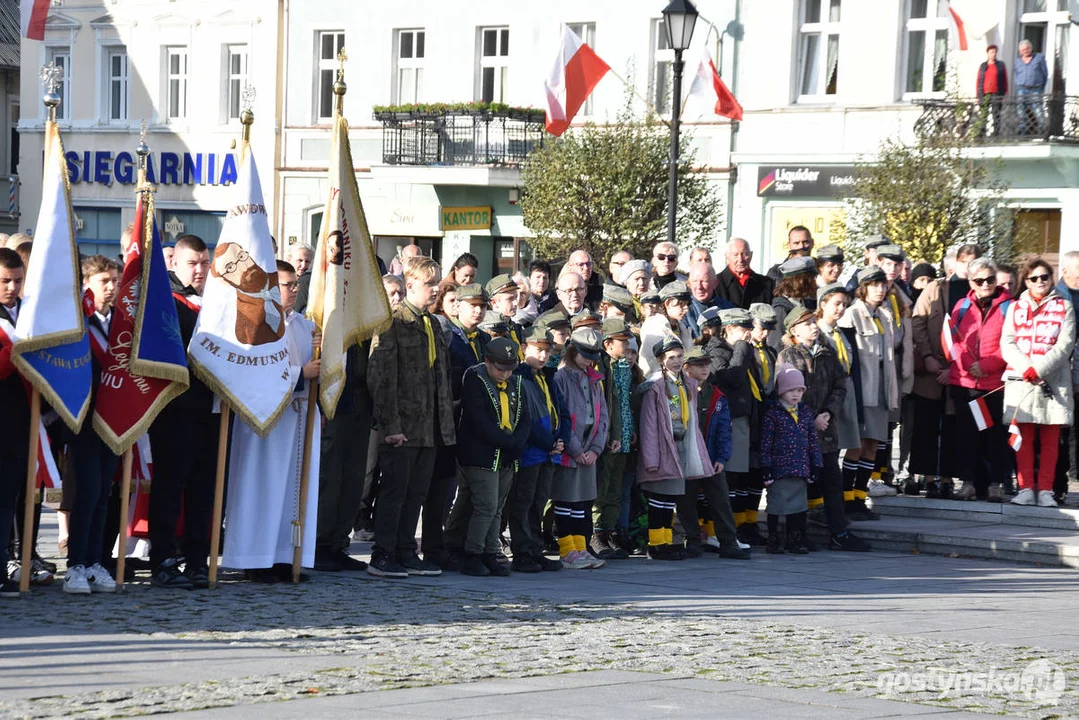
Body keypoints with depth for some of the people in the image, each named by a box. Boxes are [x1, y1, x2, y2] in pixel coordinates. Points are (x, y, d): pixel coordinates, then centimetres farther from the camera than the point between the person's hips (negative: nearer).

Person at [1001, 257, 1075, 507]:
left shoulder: (1063, 307, 9)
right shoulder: (1016, 308, 15)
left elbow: (1065, 344, -2)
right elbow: (1007, 343, 5)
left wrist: (1039, 369, -13)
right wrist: (1026, 368, -12)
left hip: (1054, 380, -1)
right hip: (1020, 380, 1)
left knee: (1050, 438, -1)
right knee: (1024, 436, -2)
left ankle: (1045, 490, 0)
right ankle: (1026, 489, 0)